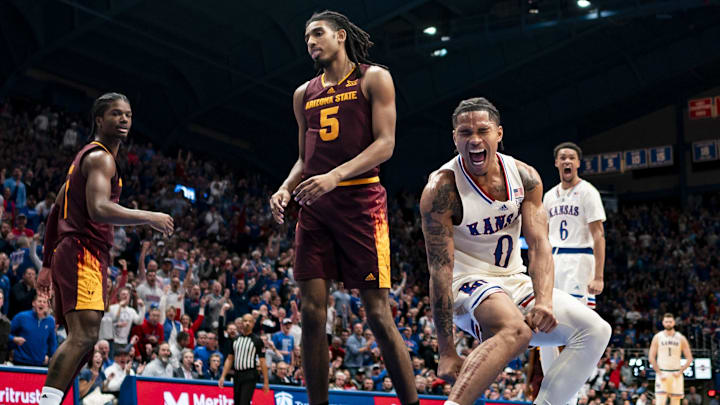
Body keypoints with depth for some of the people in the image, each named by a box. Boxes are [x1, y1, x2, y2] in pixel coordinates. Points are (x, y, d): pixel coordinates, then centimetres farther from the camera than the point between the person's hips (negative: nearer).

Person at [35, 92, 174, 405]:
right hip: (83, 253, -11)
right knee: (83, 336, -22)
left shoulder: (85, 156, 25)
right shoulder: (101, 157, -7)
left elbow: (55, 213, 26)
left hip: (69, 254, 11)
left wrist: (47, 264, 26)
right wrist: (150, 218, -17)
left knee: (81, 339, 11)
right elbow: (98, 209, -24)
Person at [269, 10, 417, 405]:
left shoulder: (373, 79, 3)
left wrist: (335, 176, -19)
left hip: (360, 199, -5)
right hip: (314, 206, 5)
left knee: (378, 313, -8)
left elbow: (385, 143, -7)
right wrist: (285, 190, 3)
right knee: (312, 313, -1)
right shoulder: (304, 94, 19)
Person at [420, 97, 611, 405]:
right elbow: (440, 271, -20)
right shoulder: (442, 189, -17)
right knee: (517, 330, -38)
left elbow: (539, 244, -6)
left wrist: (544, 302, -26)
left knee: (595, 330, -9)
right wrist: (446, 351, -23)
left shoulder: (524, 177, 0)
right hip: (468, 284, -6)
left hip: (514, 282, 7)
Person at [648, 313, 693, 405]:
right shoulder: (657, 337, 2)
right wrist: (659, 373, -9)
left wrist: (680, 371, -8)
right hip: (662, 374, -2)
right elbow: (651, 358, 0)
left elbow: (689, 359, 5)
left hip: (676, 374, 2)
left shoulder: (681, 338, 4)